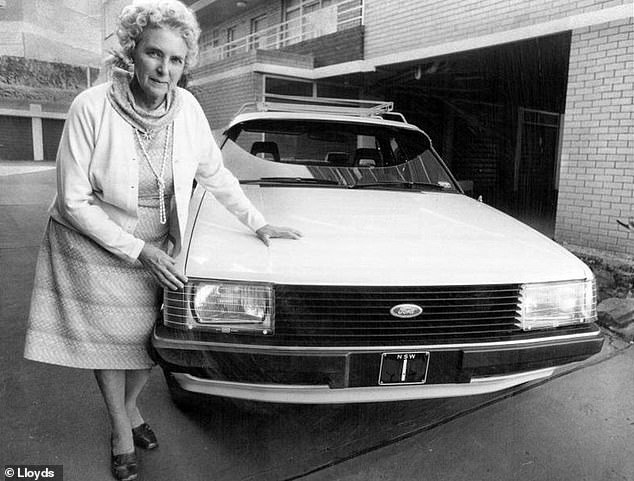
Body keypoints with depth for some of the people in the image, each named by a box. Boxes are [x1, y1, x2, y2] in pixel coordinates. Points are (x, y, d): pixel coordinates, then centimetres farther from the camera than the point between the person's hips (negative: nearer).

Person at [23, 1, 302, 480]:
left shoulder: (187, 107, -12)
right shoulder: (92, 107, -22)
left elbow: (216, 174, 3)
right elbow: (75, 201, -18)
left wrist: (258, 224, 3)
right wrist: (137, 251, -21)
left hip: (158, 247, 3)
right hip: (93, 245, -2)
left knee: (152, 339, 9)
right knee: (110, 338, 12)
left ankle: (130, 405, 42)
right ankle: (121, 429, 37)